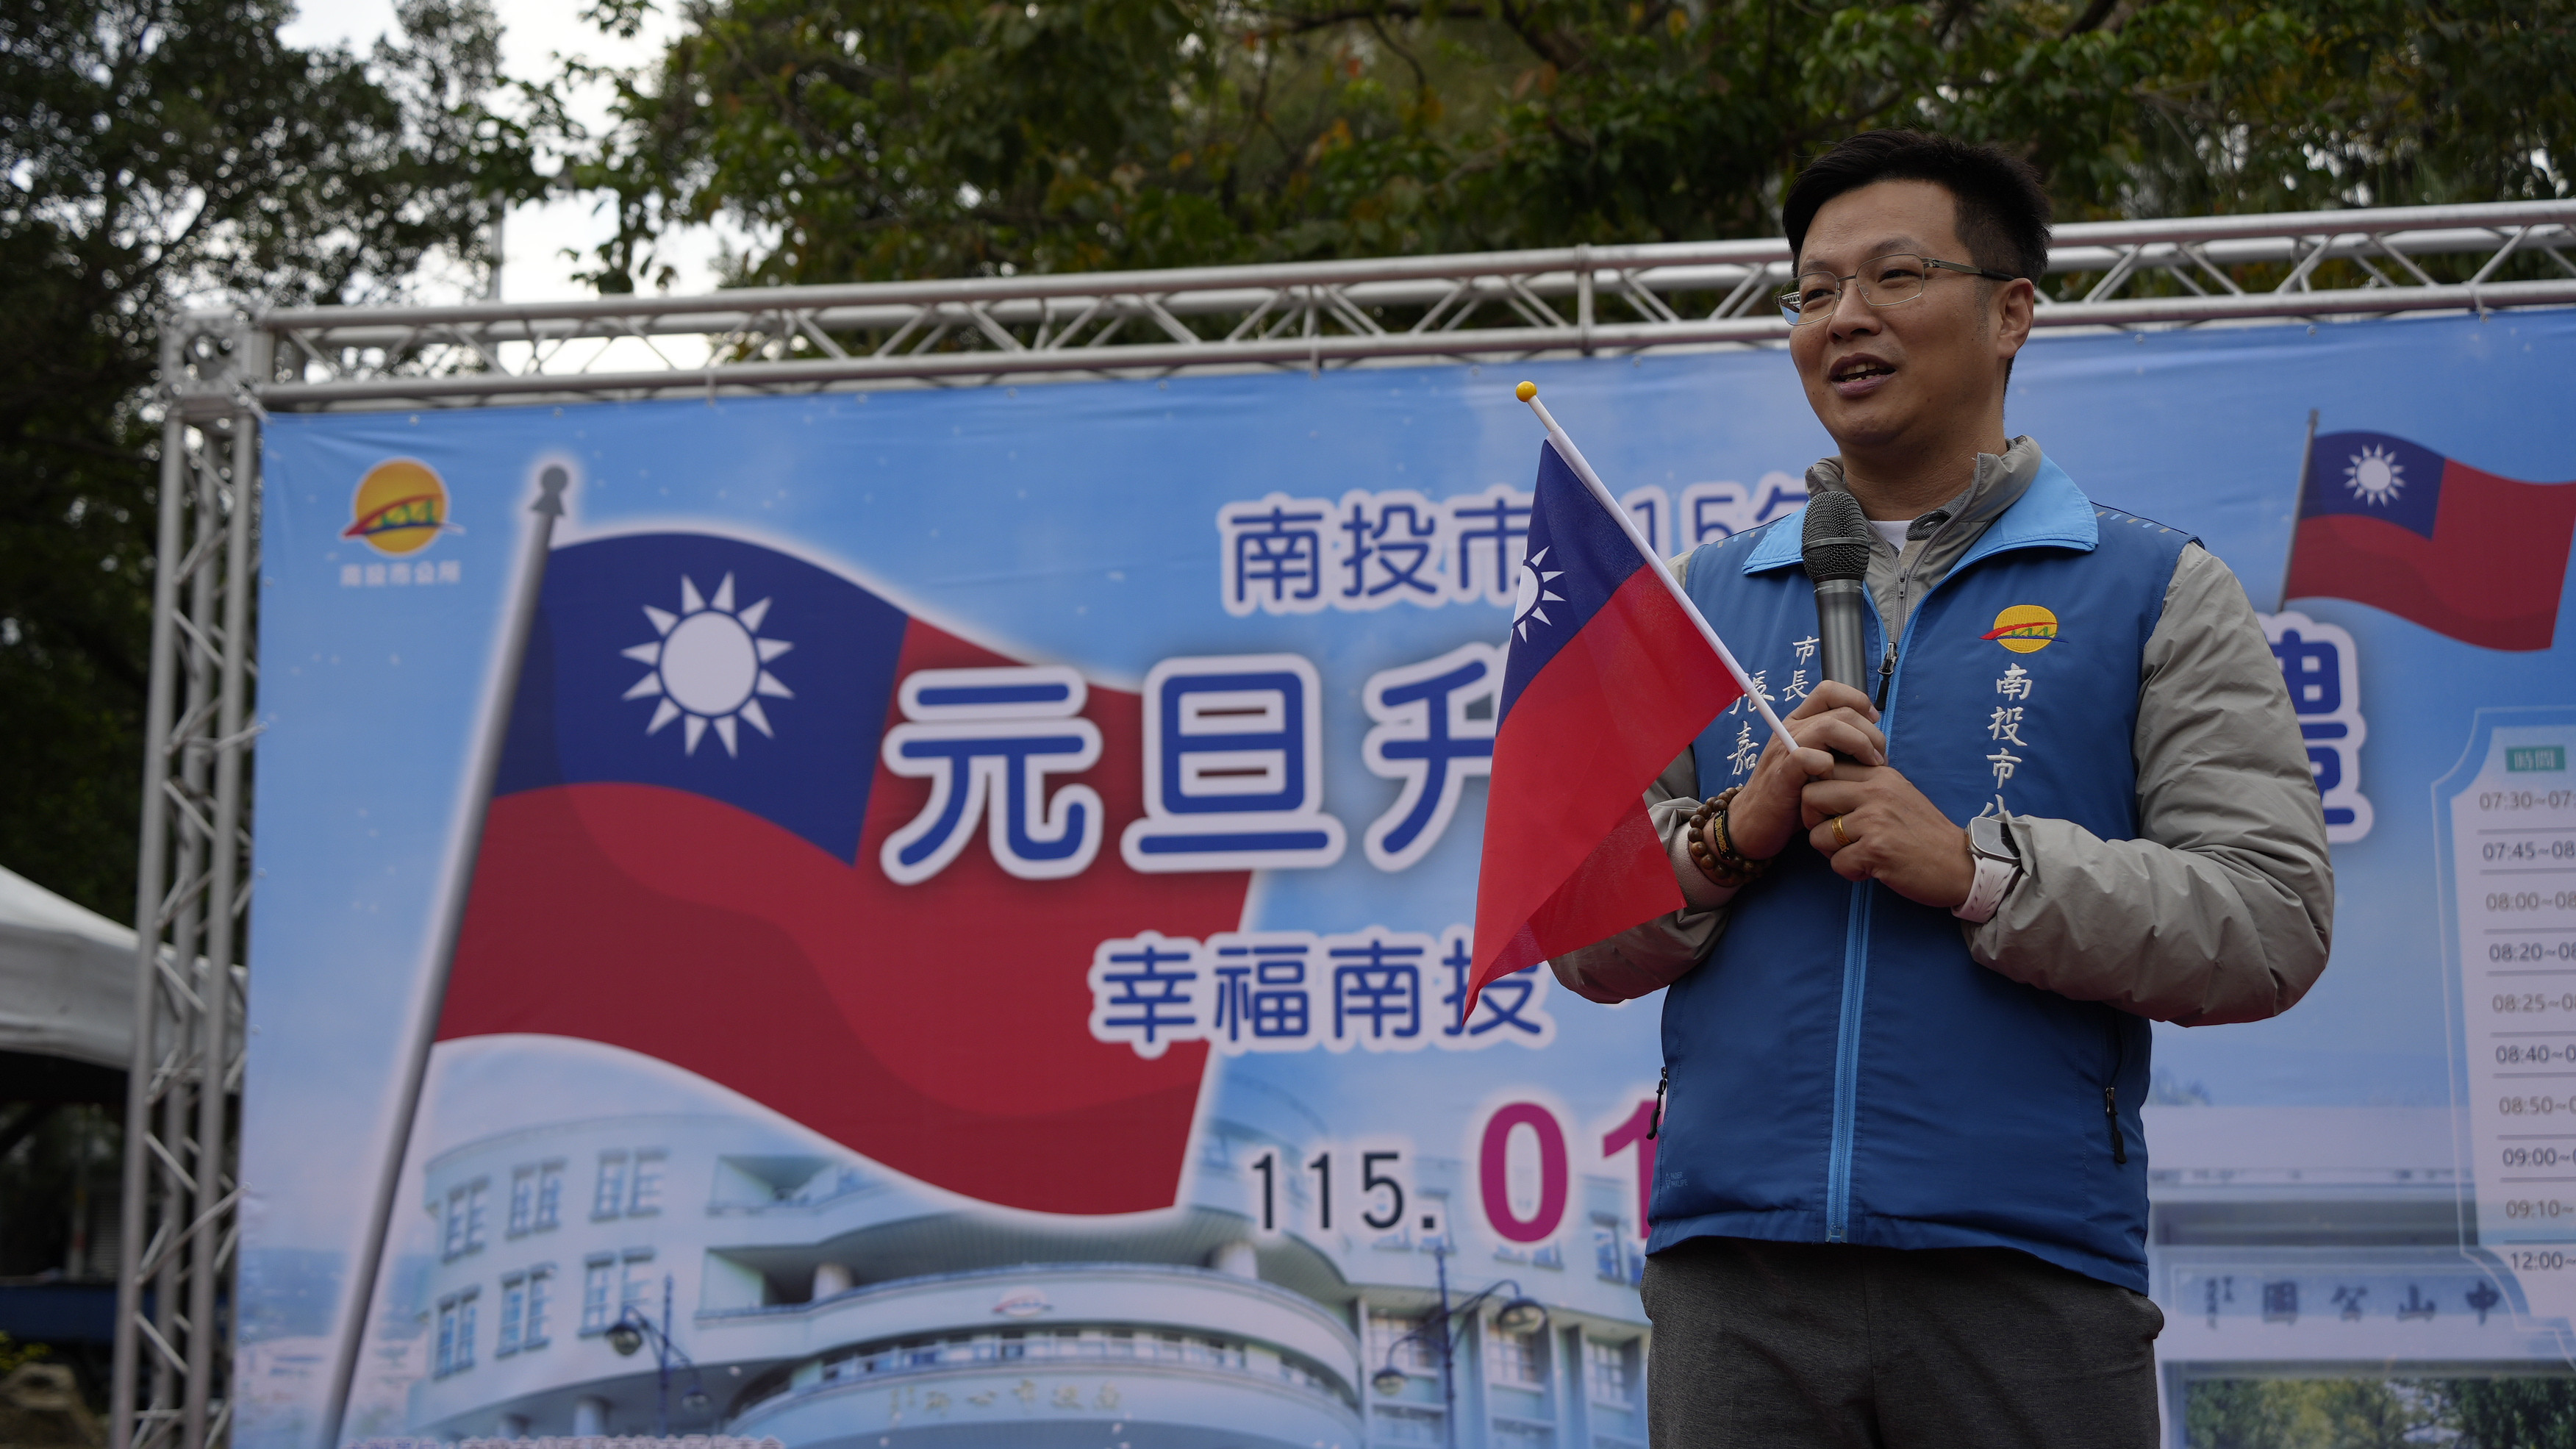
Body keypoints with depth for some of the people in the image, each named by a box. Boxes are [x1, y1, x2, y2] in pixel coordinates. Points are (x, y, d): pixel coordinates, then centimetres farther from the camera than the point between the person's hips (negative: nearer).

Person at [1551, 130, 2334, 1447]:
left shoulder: (2158, 594, 7)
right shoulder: (1706, 598, 14)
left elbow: (2273, 923, -4)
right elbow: (1577, 936, 11)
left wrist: (1974, 870, -14)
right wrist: (1730, 837, -8)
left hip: (2028, 1278, -2)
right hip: (1734, 1275, 2)